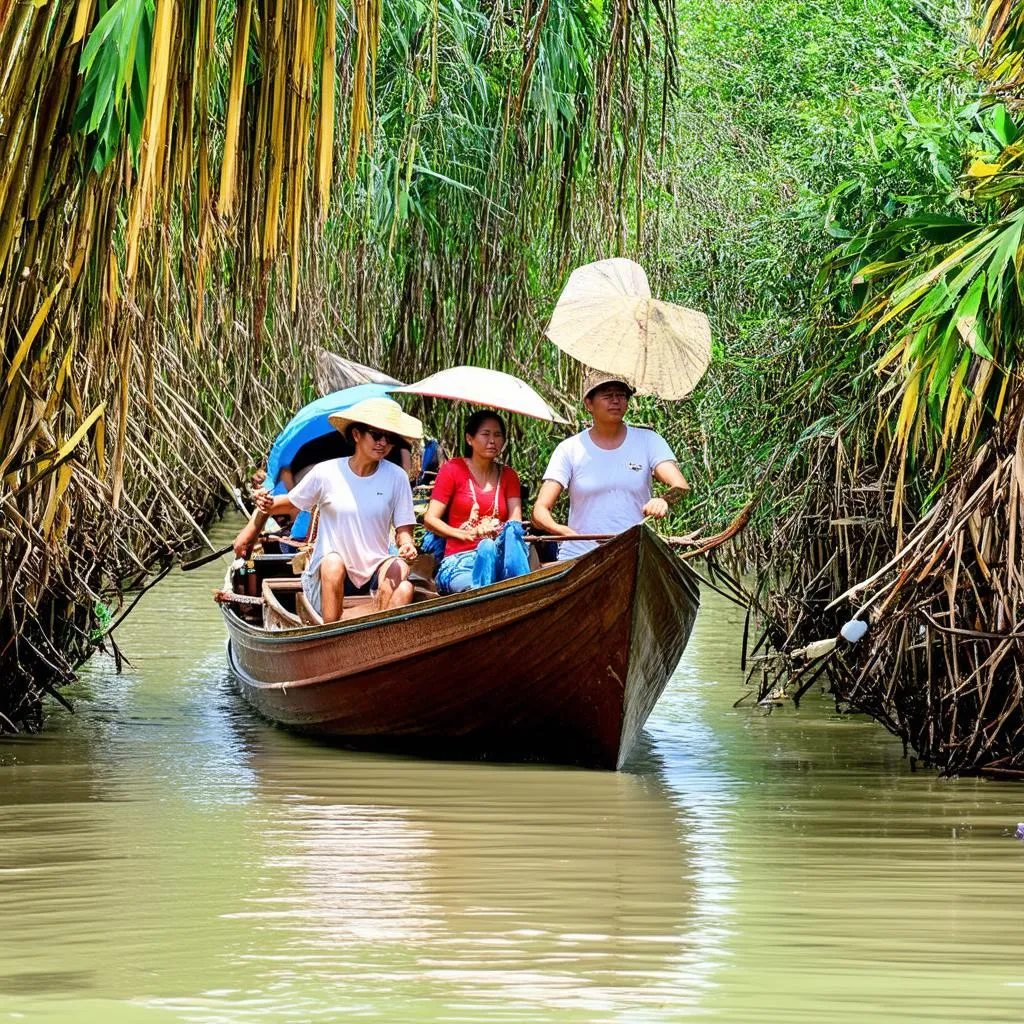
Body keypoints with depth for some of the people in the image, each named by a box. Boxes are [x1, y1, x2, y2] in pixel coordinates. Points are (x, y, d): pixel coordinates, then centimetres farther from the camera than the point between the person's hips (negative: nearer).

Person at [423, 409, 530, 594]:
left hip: (498, 557, 3)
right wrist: (465, 535, -15)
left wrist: (495, 530, -20)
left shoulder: (508, 476, 19)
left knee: (512, 530, -33)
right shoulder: (453, 469, 9)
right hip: (459, 563, -3)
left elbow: (516, 521, 4)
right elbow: (430, 520, 1)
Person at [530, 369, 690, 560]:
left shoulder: (648, 442, 9)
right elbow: (540, 510, -1)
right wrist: (561, 530, -23)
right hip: (578, 557, 0)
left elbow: (681, 485, -5)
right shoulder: (570, 449, 5)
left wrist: (664, 501, -29)